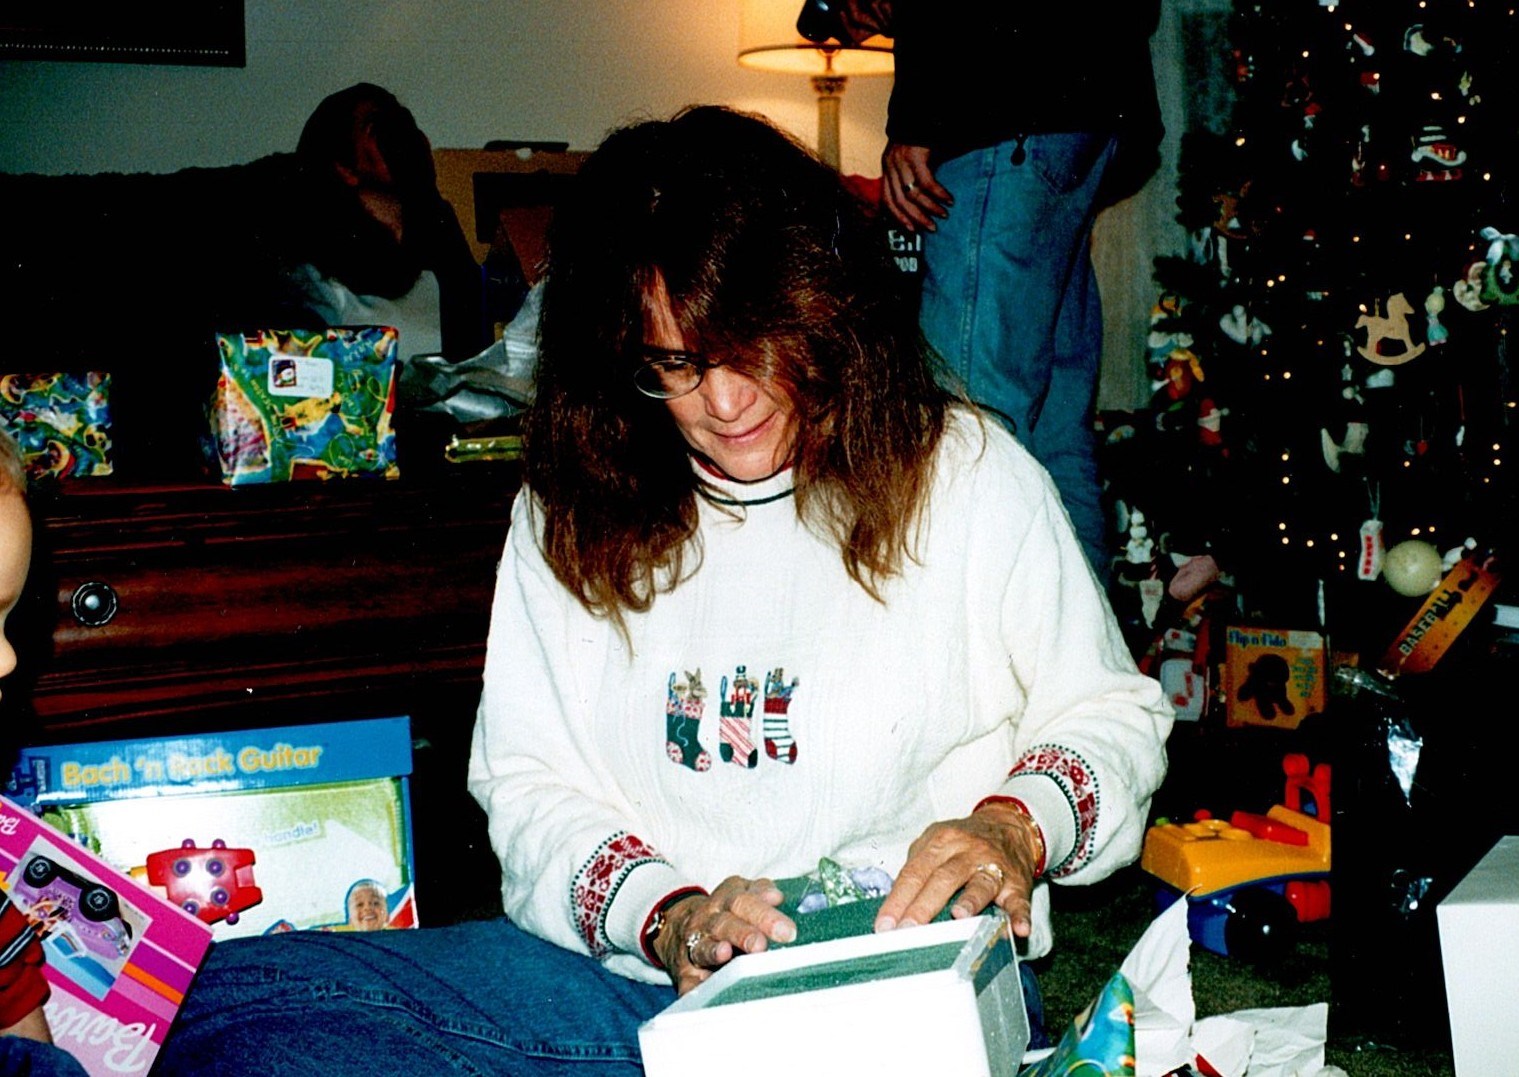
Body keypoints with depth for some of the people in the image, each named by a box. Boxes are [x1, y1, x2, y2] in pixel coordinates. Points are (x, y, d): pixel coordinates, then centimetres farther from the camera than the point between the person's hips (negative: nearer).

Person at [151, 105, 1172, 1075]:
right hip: (633, 972, 3)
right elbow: (530, 784, 7)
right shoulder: (568, 517, 9)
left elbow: (1114, 710, 11)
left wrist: (1016, 825, -11)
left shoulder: (967, 476, 2)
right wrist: (662, 918, -13)